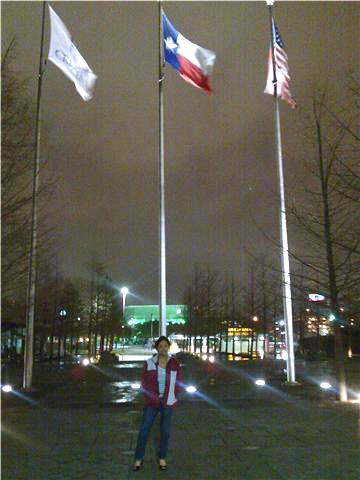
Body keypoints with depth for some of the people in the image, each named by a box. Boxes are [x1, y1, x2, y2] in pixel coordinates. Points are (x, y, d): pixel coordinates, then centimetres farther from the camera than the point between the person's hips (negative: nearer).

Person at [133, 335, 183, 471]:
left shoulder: (175, 363, -3)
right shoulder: (149, 363, -5)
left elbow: (179, 382, 3)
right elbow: (144, 382, 1)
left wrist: (171, 396, -1)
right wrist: (149, 396, -4)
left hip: (168, 402, 0)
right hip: (152, 401, 0)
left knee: (165, 430, 7)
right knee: (144, 429, 0)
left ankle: (162, 458, 24)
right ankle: (139, 458, 13)